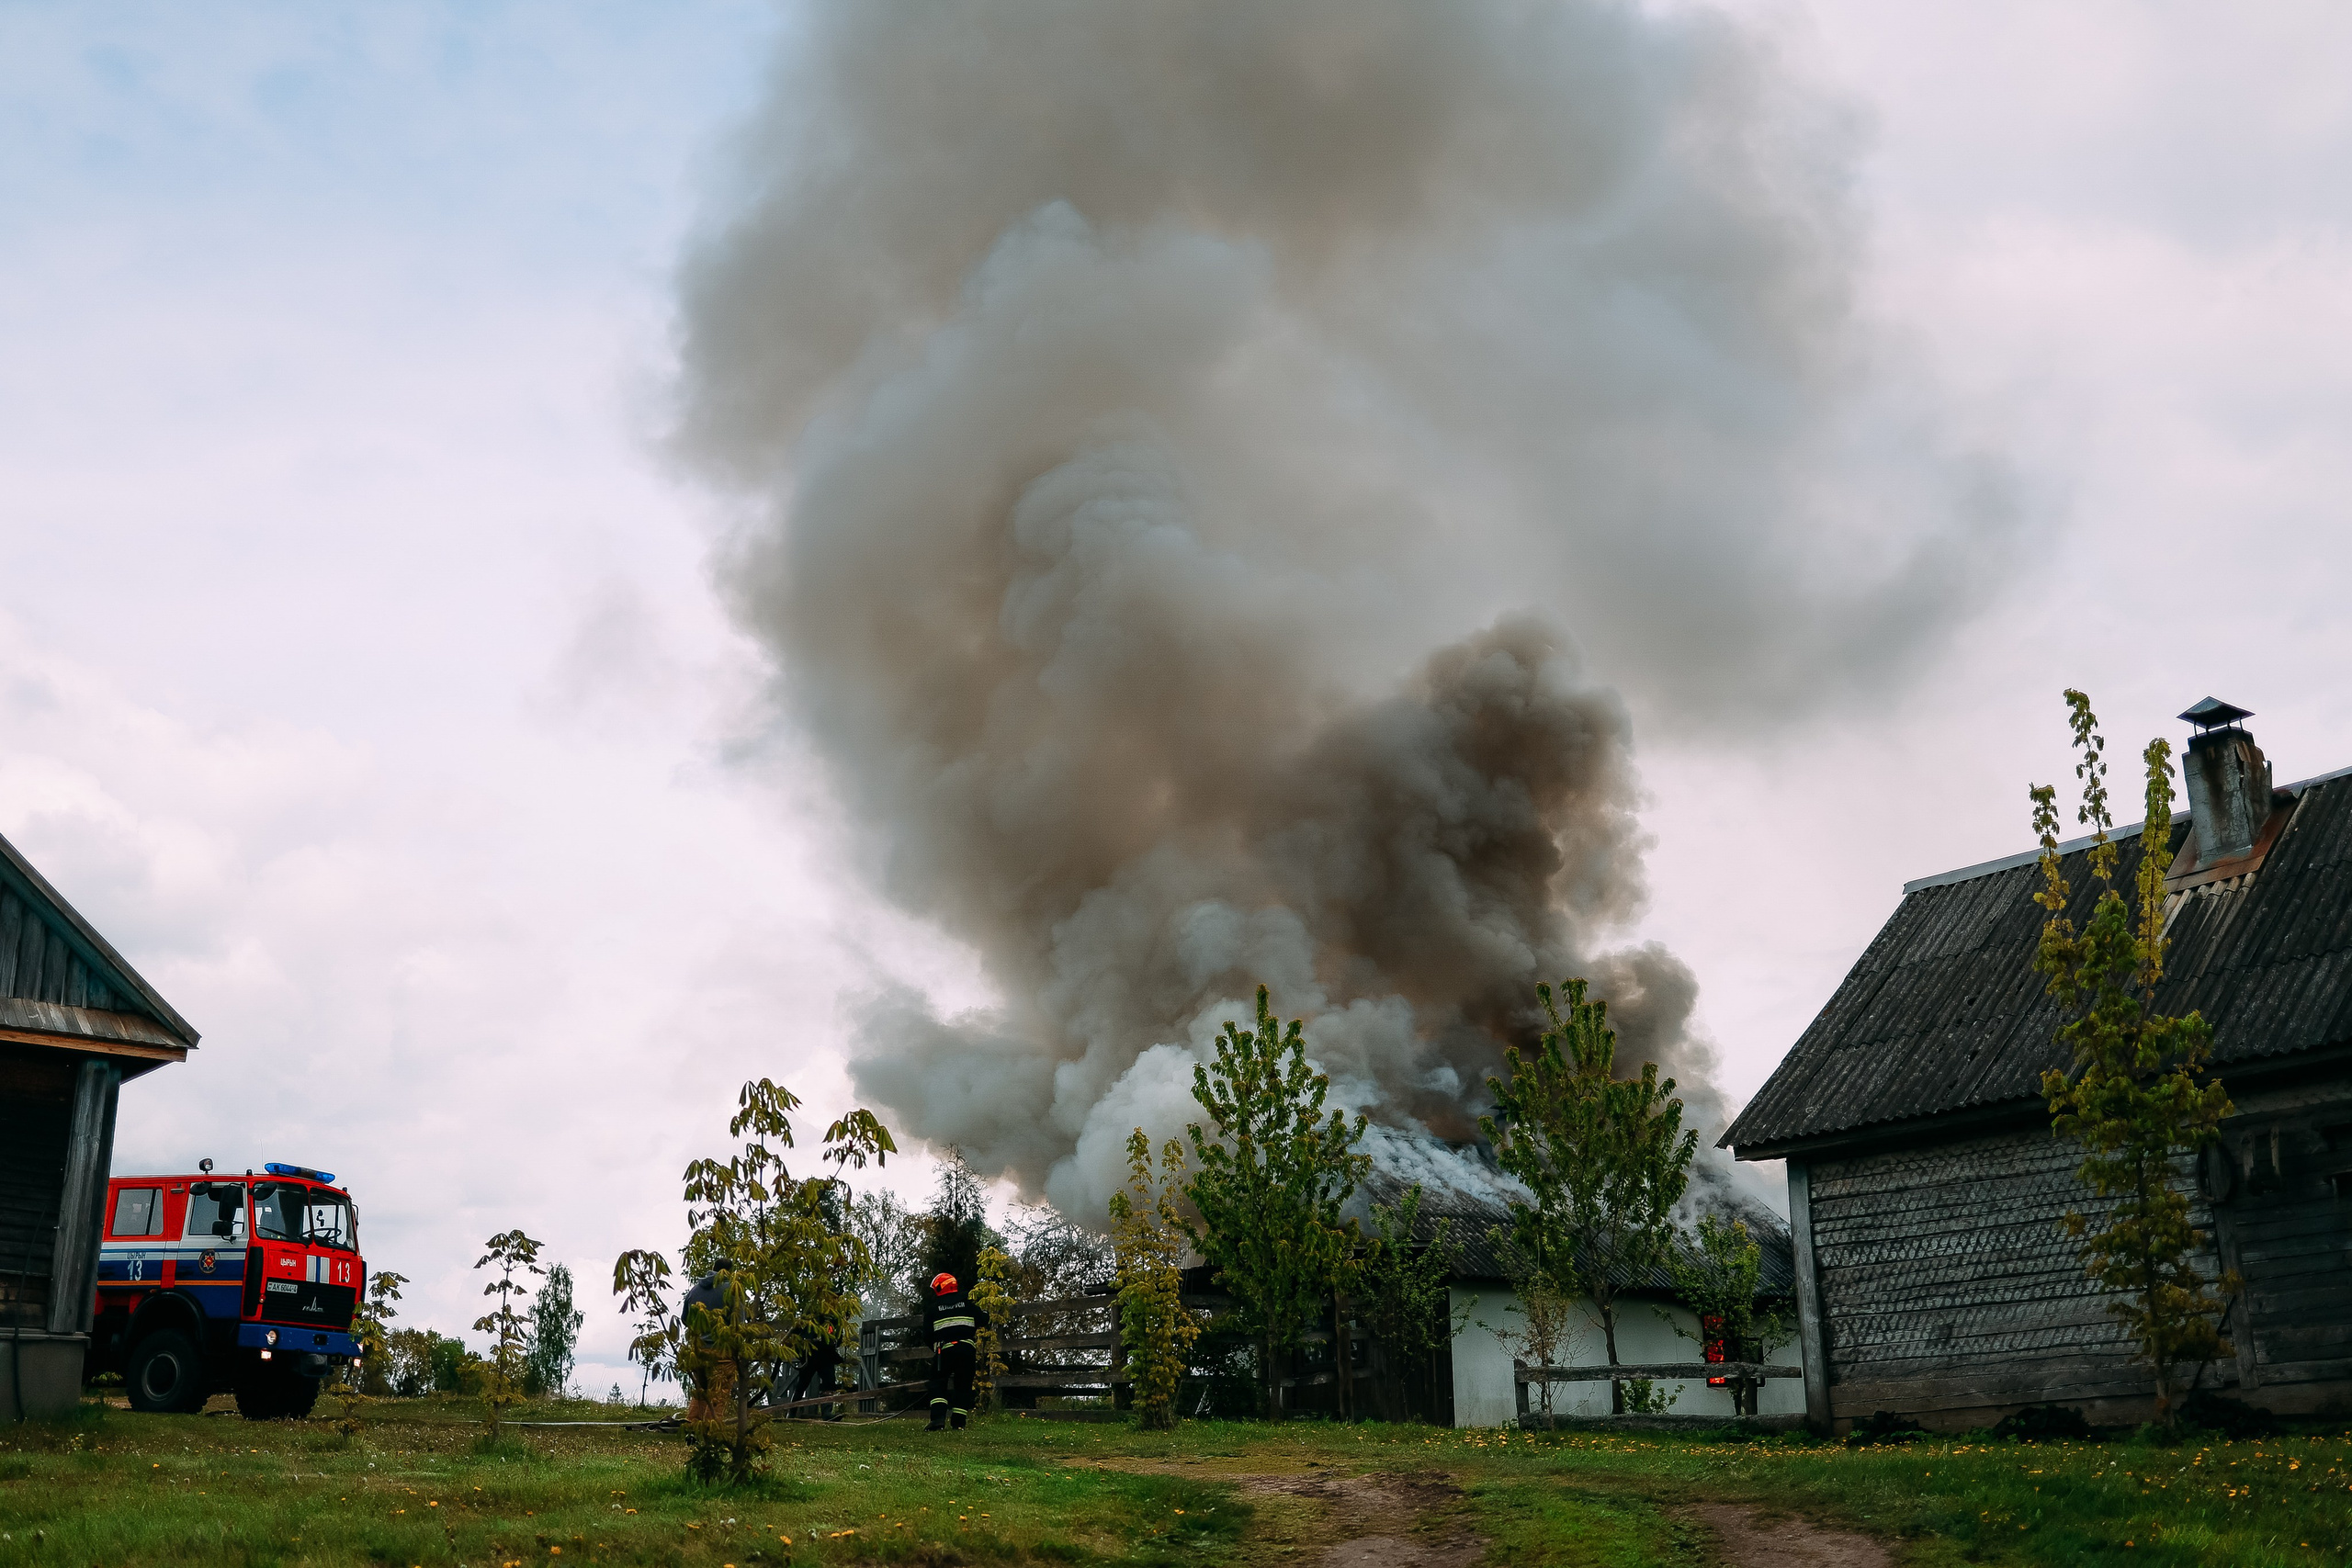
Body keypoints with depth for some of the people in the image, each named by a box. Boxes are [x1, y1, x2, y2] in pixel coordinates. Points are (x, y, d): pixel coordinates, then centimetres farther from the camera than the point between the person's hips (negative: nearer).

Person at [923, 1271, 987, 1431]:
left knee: (938, 1384, 5)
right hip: (967, 1349, 2)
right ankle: (959, 1422, 4)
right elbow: (983, 1321, 13)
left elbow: (927, 1333, 8)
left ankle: (938, 1419, -14)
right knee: (963, 1385, 10)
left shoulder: (933, 1309, 6)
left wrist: (934, 1348, 25)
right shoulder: (967, 1304, 11)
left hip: (945, 1350, -2)